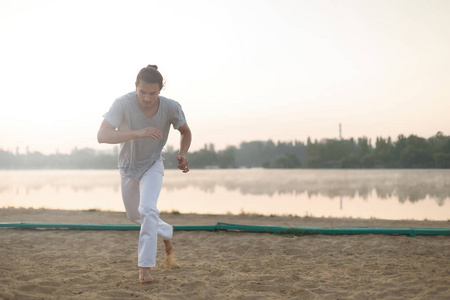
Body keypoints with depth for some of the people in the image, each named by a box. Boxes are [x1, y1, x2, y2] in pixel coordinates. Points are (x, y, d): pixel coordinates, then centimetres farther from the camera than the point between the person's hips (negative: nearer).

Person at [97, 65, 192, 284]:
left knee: (147, 209, -24)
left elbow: (185, 132, -3)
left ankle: (145, 267, -16)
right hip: (128, 166, 2)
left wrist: (182, 154, -22)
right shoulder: (123, 104, -32)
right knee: (134, 215, 18)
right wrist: (137, 133, -54)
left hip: (153, 165, -1)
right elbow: (102, 136, -43)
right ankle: (167, 234, 49)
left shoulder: (171, 108, -24)